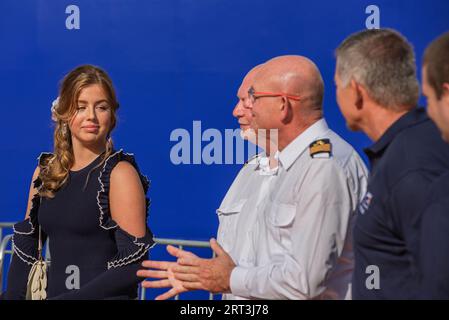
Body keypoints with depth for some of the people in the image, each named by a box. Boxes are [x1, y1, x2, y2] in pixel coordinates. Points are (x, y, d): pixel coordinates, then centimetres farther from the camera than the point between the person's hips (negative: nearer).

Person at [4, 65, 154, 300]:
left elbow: (134, 264, -16)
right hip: (54, 292, 5)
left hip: (104, 294, -5)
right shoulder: (45, 170, 6)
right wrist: (13, 295, -5)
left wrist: (63, 298, -19)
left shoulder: (119, 172, -10)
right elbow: (25, 247, 9)